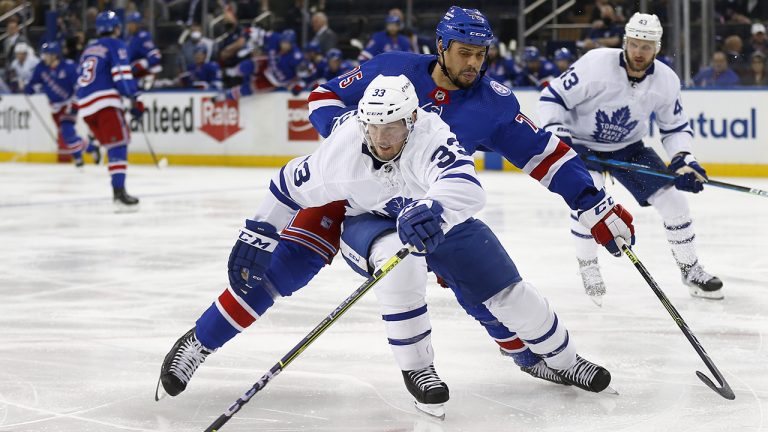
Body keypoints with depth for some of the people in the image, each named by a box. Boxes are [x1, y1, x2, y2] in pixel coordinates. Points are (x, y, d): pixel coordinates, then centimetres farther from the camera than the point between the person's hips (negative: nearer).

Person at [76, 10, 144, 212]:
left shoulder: (89, 48, 24)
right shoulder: (115, 45, 2)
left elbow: (81, 78, 25)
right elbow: (122, 75, -10)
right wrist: (135, 100, -10)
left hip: (85, 104, 8)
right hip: (105, 102, -8)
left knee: (113, 145, 16)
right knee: (119, 143, -13)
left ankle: (118, 191, 13)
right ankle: (119, 192, -26)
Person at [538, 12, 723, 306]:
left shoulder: (667, 81, -14)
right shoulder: (596, 64, -28)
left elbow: (676, 127, -1)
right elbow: (552, 97, -21)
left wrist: (683, 159, -17)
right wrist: (556, 134, -34)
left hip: (629, 148, 4)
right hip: (582, 144, -4)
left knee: (672, 198, -4)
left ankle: (691, 270, 15)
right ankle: (588, 270, -1)